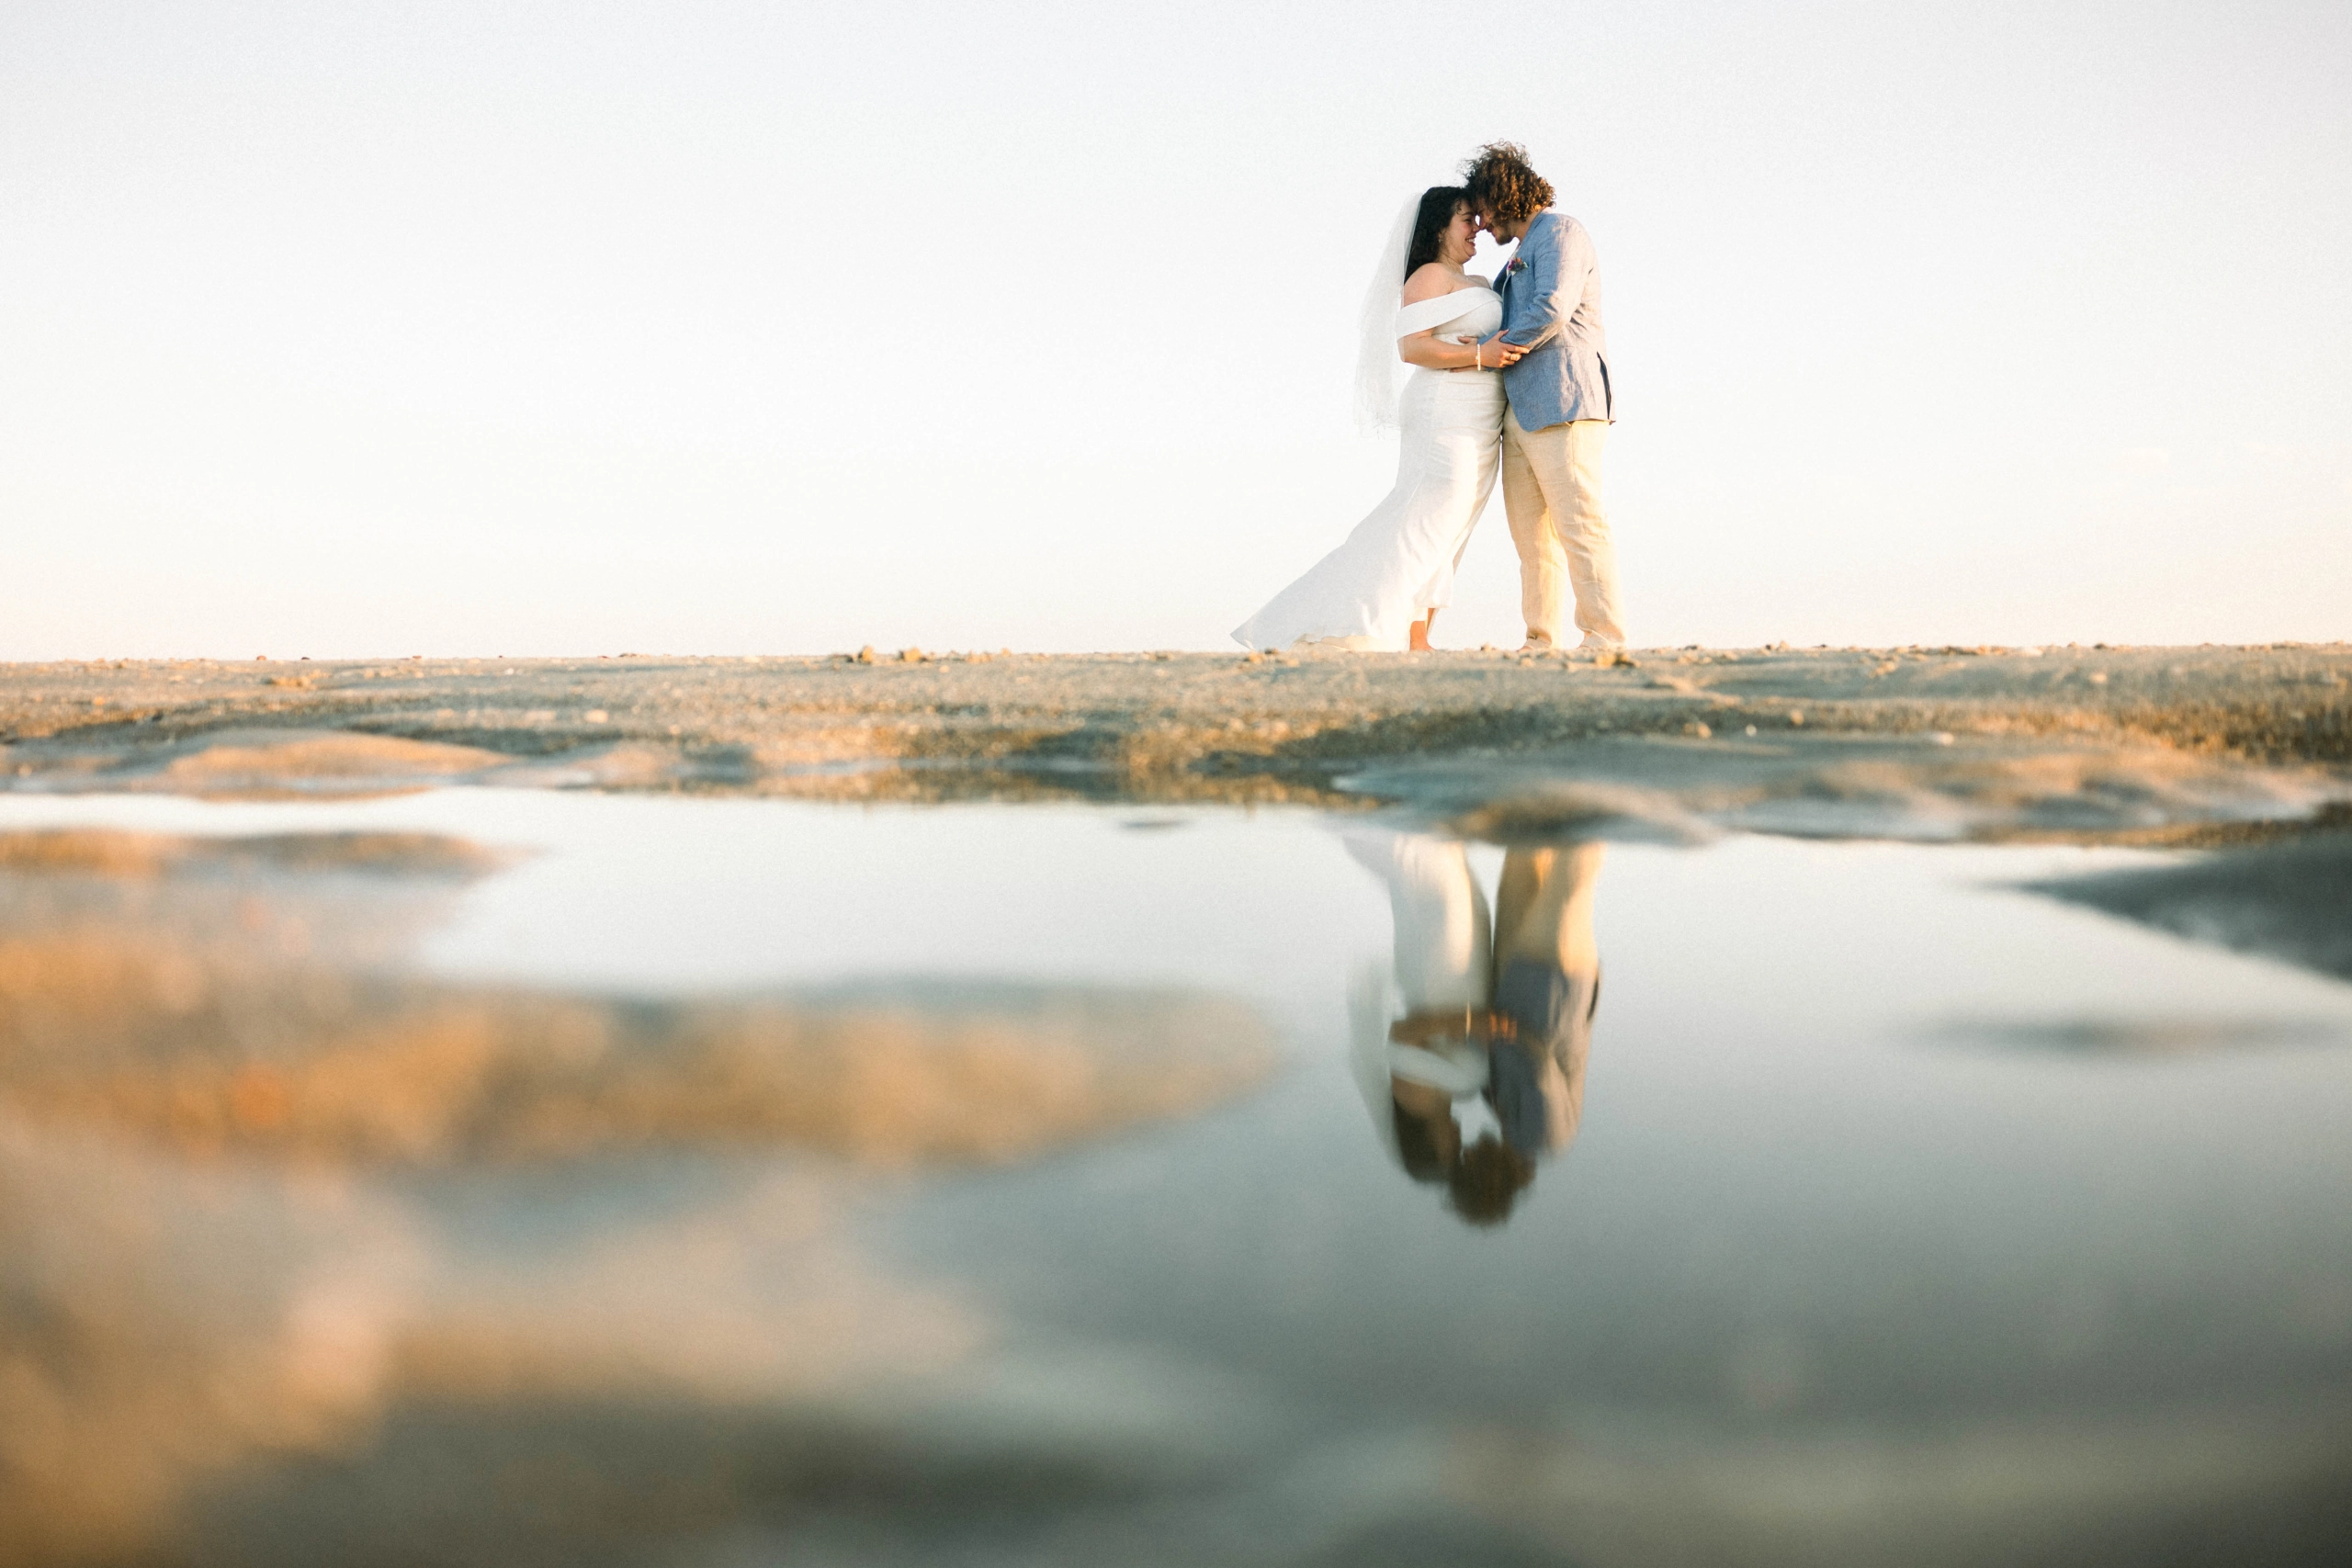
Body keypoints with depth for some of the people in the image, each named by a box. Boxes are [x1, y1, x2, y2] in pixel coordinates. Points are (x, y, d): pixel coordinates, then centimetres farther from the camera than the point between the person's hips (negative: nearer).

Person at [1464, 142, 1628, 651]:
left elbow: (1553, 309, -17)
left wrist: (1493, 347, -7)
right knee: (1531, 536, 4)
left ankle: (1605, 638, -12)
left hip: (1561, 404, -9)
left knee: (1579, 525, -12)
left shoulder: (1560, 232, -2)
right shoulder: (1521, 253, 27)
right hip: (1519, 411, 9)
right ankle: (1540, 641, 5)